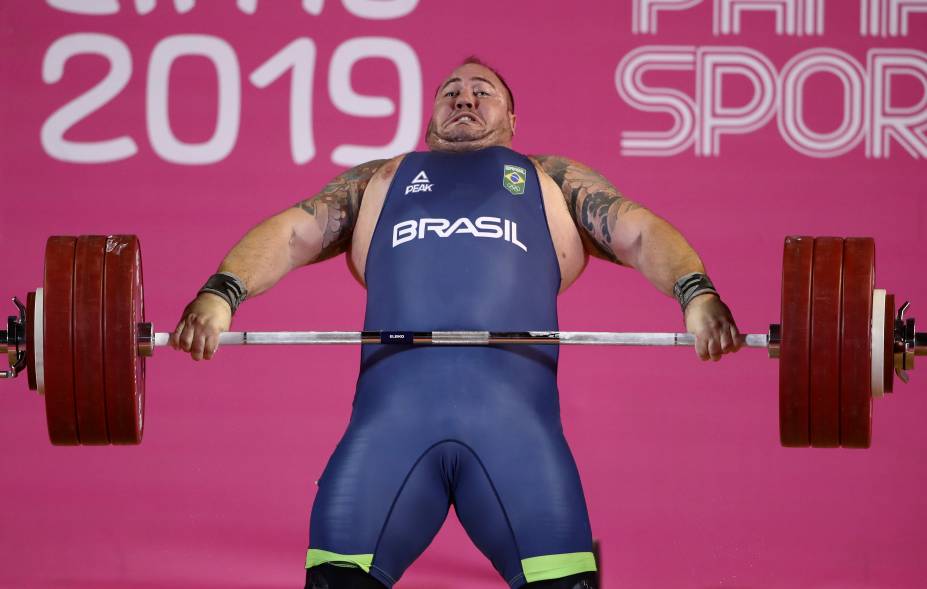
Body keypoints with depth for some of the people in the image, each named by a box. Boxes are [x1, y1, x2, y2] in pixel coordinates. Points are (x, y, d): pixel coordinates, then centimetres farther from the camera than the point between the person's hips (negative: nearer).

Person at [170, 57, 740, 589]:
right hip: (393, 408, 1)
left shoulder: (553, 181, 31)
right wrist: (221, 294, -2)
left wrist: (696, 293, -6)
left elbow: (641, 231, 17)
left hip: (513, 408, -1)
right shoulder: (380, 179, 32)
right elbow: (293, 231, 19)